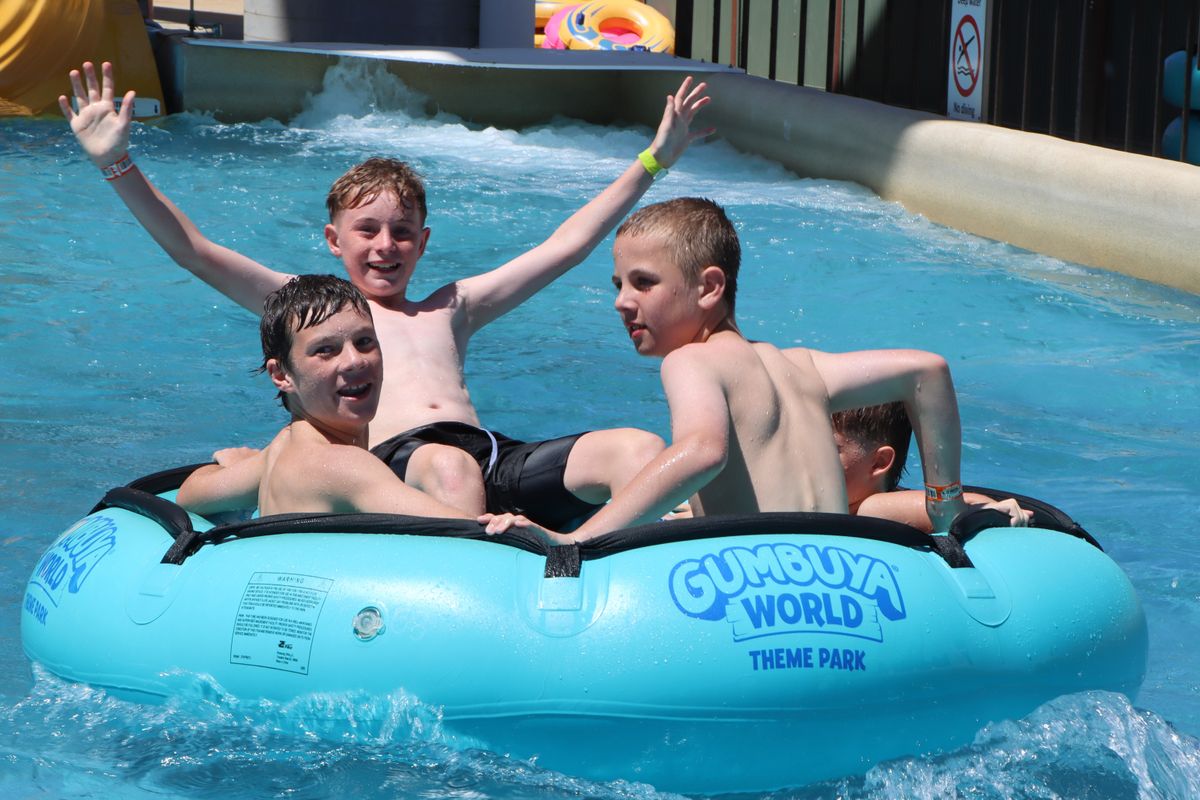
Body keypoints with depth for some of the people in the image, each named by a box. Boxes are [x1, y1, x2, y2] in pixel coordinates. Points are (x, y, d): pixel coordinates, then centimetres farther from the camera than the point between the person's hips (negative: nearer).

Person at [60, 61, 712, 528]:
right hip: (391, 463, -5)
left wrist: (653, 159, 38)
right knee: (448, 464, -41)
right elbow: (194, 252, 15)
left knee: (638, 447, -21)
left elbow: (565, 247, 37)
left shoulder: (449, 310, 33)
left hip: (497, 458, 5)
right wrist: (117, 164, 5)